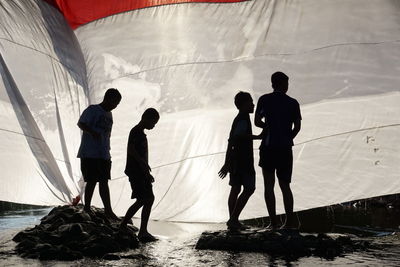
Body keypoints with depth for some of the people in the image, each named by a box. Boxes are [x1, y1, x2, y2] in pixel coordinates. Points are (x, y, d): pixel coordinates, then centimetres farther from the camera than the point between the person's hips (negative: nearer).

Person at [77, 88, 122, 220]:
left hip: (103, 155, 7)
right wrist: (92, 132, -32)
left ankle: (108, 211, 4)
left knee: (104, 182, 4)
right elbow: (81, 123, -15)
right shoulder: (92, 110, -4)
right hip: (89, 154, -7)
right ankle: (87, 208, 3)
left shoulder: (109, 114, 19)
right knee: (91, 181, -5)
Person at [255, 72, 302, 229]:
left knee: (269, 186, 3)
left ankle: (273, 222, -2)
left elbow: (257, 122, 4)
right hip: (285, 148, 2)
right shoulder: (293, 103, 5)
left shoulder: (264, 99, 2)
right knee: (285, 185, 12)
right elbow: (297, 126, 2)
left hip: (268, 147, -2)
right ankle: (290, 220, 2)